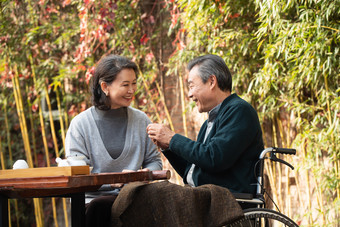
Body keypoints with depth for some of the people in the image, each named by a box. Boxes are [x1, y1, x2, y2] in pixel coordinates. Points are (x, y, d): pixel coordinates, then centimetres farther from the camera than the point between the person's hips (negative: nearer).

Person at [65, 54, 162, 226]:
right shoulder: (80, 124, 2)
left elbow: (154, 160, 20)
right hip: (92, 198, -1)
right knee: (98, 207, -37)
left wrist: (146, 173, -6)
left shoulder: (141, 120, 13)